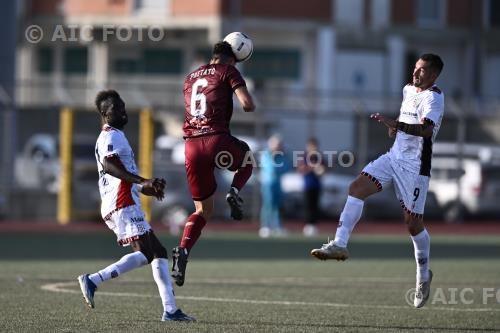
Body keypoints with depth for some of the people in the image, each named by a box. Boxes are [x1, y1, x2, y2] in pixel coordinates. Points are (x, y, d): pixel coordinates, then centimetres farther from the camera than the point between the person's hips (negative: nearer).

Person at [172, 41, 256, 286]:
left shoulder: (190, 78, 22)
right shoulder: (228, 71, 6)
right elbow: (247, 104, -6)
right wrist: (250, 106, 17)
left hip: (192, 145, 4)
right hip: (217, 141, -4)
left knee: (202, 211, 15)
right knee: (247, 158, 32)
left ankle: (183, 250, -10)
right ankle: (234, 192, 3)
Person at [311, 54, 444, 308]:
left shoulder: (433, 97, -15)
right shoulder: (409, 90, 12)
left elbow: (426, 129, -34)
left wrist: (396, 124, -47)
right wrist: (394, 127, 11)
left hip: (415, 166, -8)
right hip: (394, 156, 8)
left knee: (413, 222, -2)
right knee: (357, 188, -9)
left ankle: (424, 275, 17)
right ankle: (339, 245, -11)